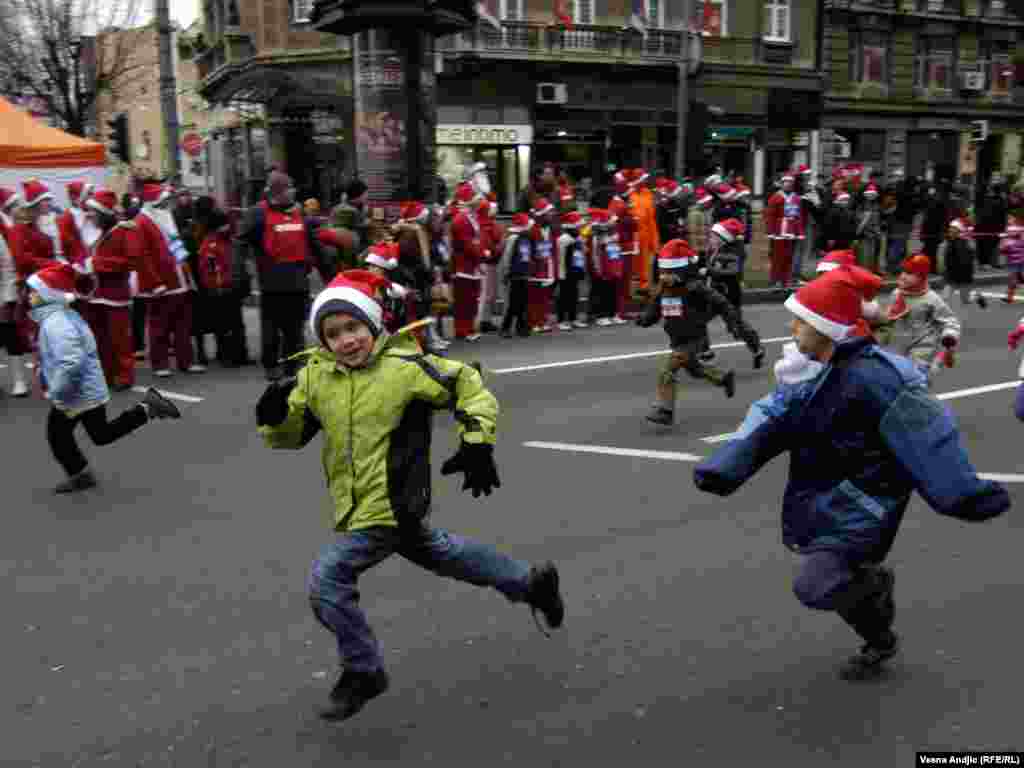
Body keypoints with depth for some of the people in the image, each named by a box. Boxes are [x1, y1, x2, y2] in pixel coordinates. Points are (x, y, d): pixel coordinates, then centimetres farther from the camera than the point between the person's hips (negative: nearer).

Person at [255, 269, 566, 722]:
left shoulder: (405, 366, -19)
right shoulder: (315, 374, 0)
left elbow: (469, 386, -10)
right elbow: (292, 433, 7)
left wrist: (477, 445, -15)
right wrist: (274, 415, -15)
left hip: (391, 505, -8)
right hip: (357, 505, 8)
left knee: (327, 580, -9)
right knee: (438, 553, 25)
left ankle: (362, 672, 15)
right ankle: (530, 583, 45)